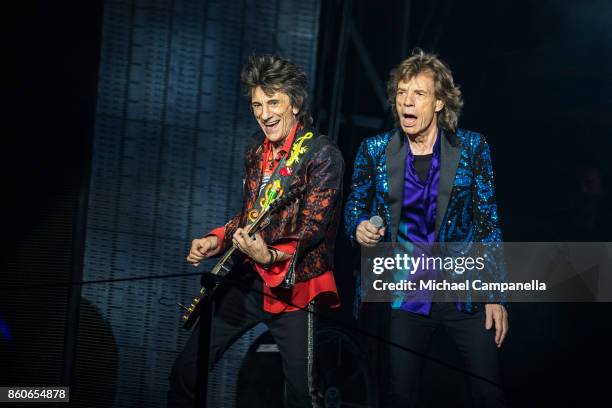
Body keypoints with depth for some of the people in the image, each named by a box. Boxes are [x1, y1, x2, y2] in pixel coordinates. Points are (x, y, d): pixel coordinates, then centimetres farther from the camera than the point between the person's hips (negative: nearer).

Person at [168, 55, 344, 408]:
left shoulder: (322, 155, -11)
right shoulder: (257, 152, 10)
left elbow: (312, 229, -18)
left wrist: (271, 257, -34)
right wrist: (216, 241, 3)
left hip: (292, 288, -6)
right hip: (246, 281, 7)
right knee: (186, 372, 7)